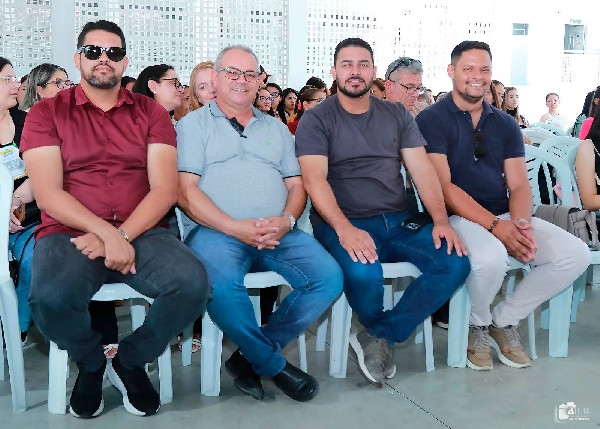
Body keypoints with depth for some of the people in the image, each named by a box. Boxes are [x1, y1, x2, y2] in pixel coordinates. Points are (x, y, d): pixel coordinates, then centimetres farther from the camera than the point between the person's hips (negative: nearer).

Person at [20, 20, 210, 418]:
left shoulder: (151, 112, 11)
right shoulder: (47, 113, 7)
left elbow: (165, 189, 0)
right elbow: (47, 193, -5)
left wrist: (122, 235, -16)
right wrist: (106, 232, -19)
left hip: (140, 232, 2)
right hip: (69, 233, -1)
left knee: (193, 283, -28)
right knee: (51, 298, -34)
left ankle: (131, 360, 3)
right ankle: (91, 362, 4)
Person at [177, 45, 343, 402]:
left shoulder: (276, 128, 25)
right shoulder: (194, 124, 11)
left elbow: (297, 185, 17)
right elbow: (186, 190, -1)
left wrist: (286, 220, -7)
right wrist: (235, 228, -15)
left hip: (278, 233, 4)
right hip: (215, 230, -4)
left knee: (329, 278, -20)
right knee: (221, 288, -36)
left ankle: (250, 357, -6)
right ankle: (274, 364, -8)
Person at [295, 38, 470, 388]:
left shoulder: (397, 115, 15)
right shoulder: (316, 120, 3)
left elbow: (422, 169, 6)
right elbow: (314, 179, -11)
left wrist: (441, 220, -11)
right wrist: (344, 229, -27)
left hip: (397, 222, 5)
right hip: (342, 224, -4)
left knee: (456, 263, -19)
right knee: (363, 273, -35)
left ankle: (379, 338, -7)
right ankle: (384, 340, 2)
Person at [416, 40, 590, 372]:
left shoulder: (505, 125, 15)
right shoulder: (432, 120, -2)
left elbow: (519, 186, 8)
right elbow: (443, 186, -12)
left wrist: (520, 224, -15)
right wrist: (495, 226, -21)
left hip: (505, 217, 6)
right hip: (458, 218, -6)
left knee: (576, 253, -13)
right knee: (491, 257, -37)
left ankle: (503, 320, 5)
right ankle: (476, 325, -2)